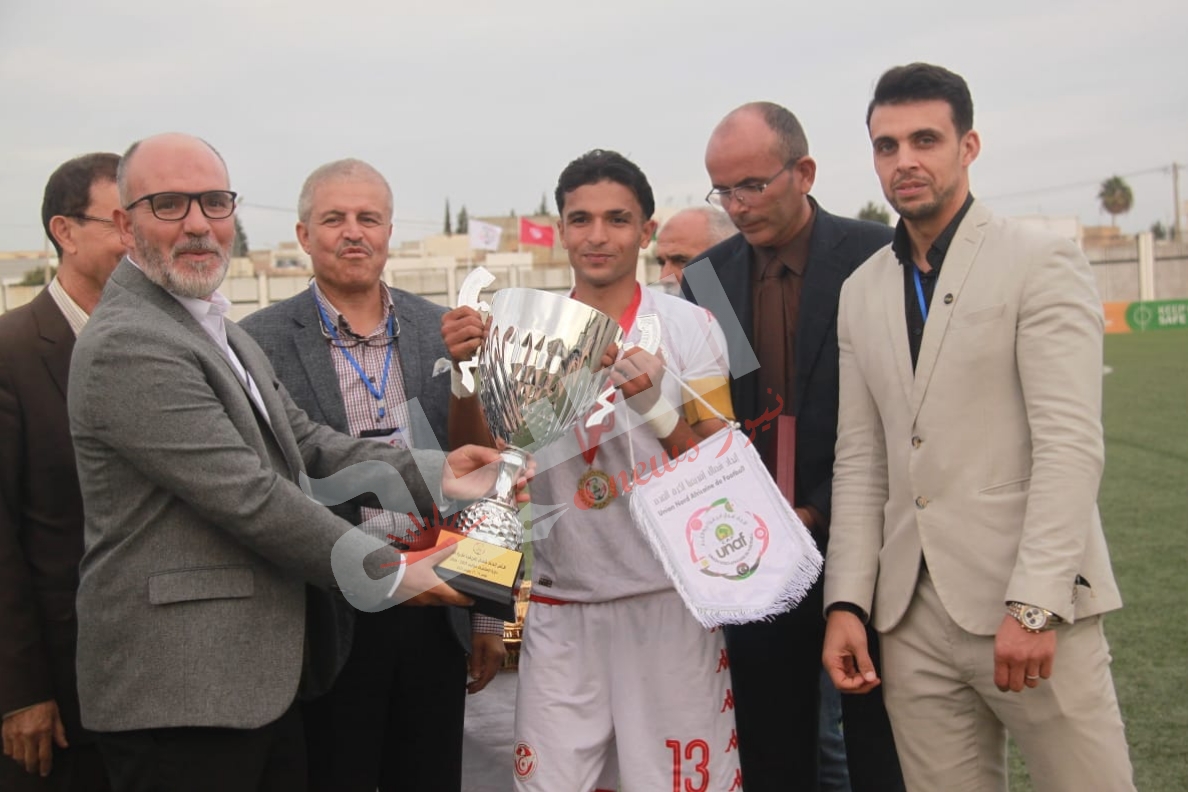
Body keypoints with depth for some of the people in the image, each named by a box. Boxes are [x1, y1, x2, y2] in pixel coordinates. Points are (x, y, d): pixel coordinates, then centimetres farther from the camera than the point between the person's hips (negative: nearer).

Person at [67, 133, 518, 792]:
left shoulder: (213, 327, 17)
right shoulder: (128, 346, -17)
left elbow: (306, 445, 12)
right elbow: (249, 495, -20)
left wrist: (436, 473, 1)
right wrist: (389, 573, -13)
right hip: (179, 692, -9)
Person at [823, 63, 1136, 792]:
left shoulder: (1042, 262, -3)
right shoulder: (862, 293, 13)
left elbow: (1071, 444, -11)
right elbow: (860, 461, 12)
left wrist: (1034, 606, -18)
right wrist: (847, 602, 3)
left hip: (1029, 605, -4)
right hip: (913, 615, 5)